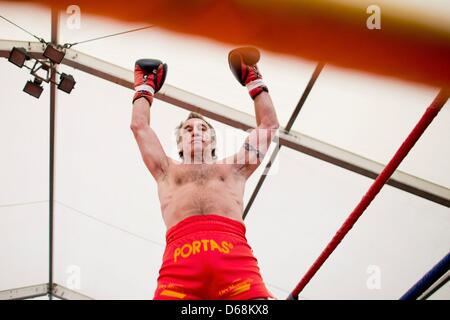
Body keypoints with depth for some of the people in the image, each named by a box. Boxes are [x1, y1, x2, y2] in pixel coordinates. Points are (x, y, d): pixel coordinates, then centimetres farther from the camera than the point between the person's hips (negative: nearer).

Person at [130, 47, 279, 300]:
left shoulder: (233, 168, 37)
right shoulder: (168, 171, 37)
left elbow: (269, 124, 41)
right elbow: (140, 126, 40)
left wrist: (255, 81, 52)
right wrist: (145, 86, 54)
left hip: (233, 252, 1)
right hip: (181, 254, 0)